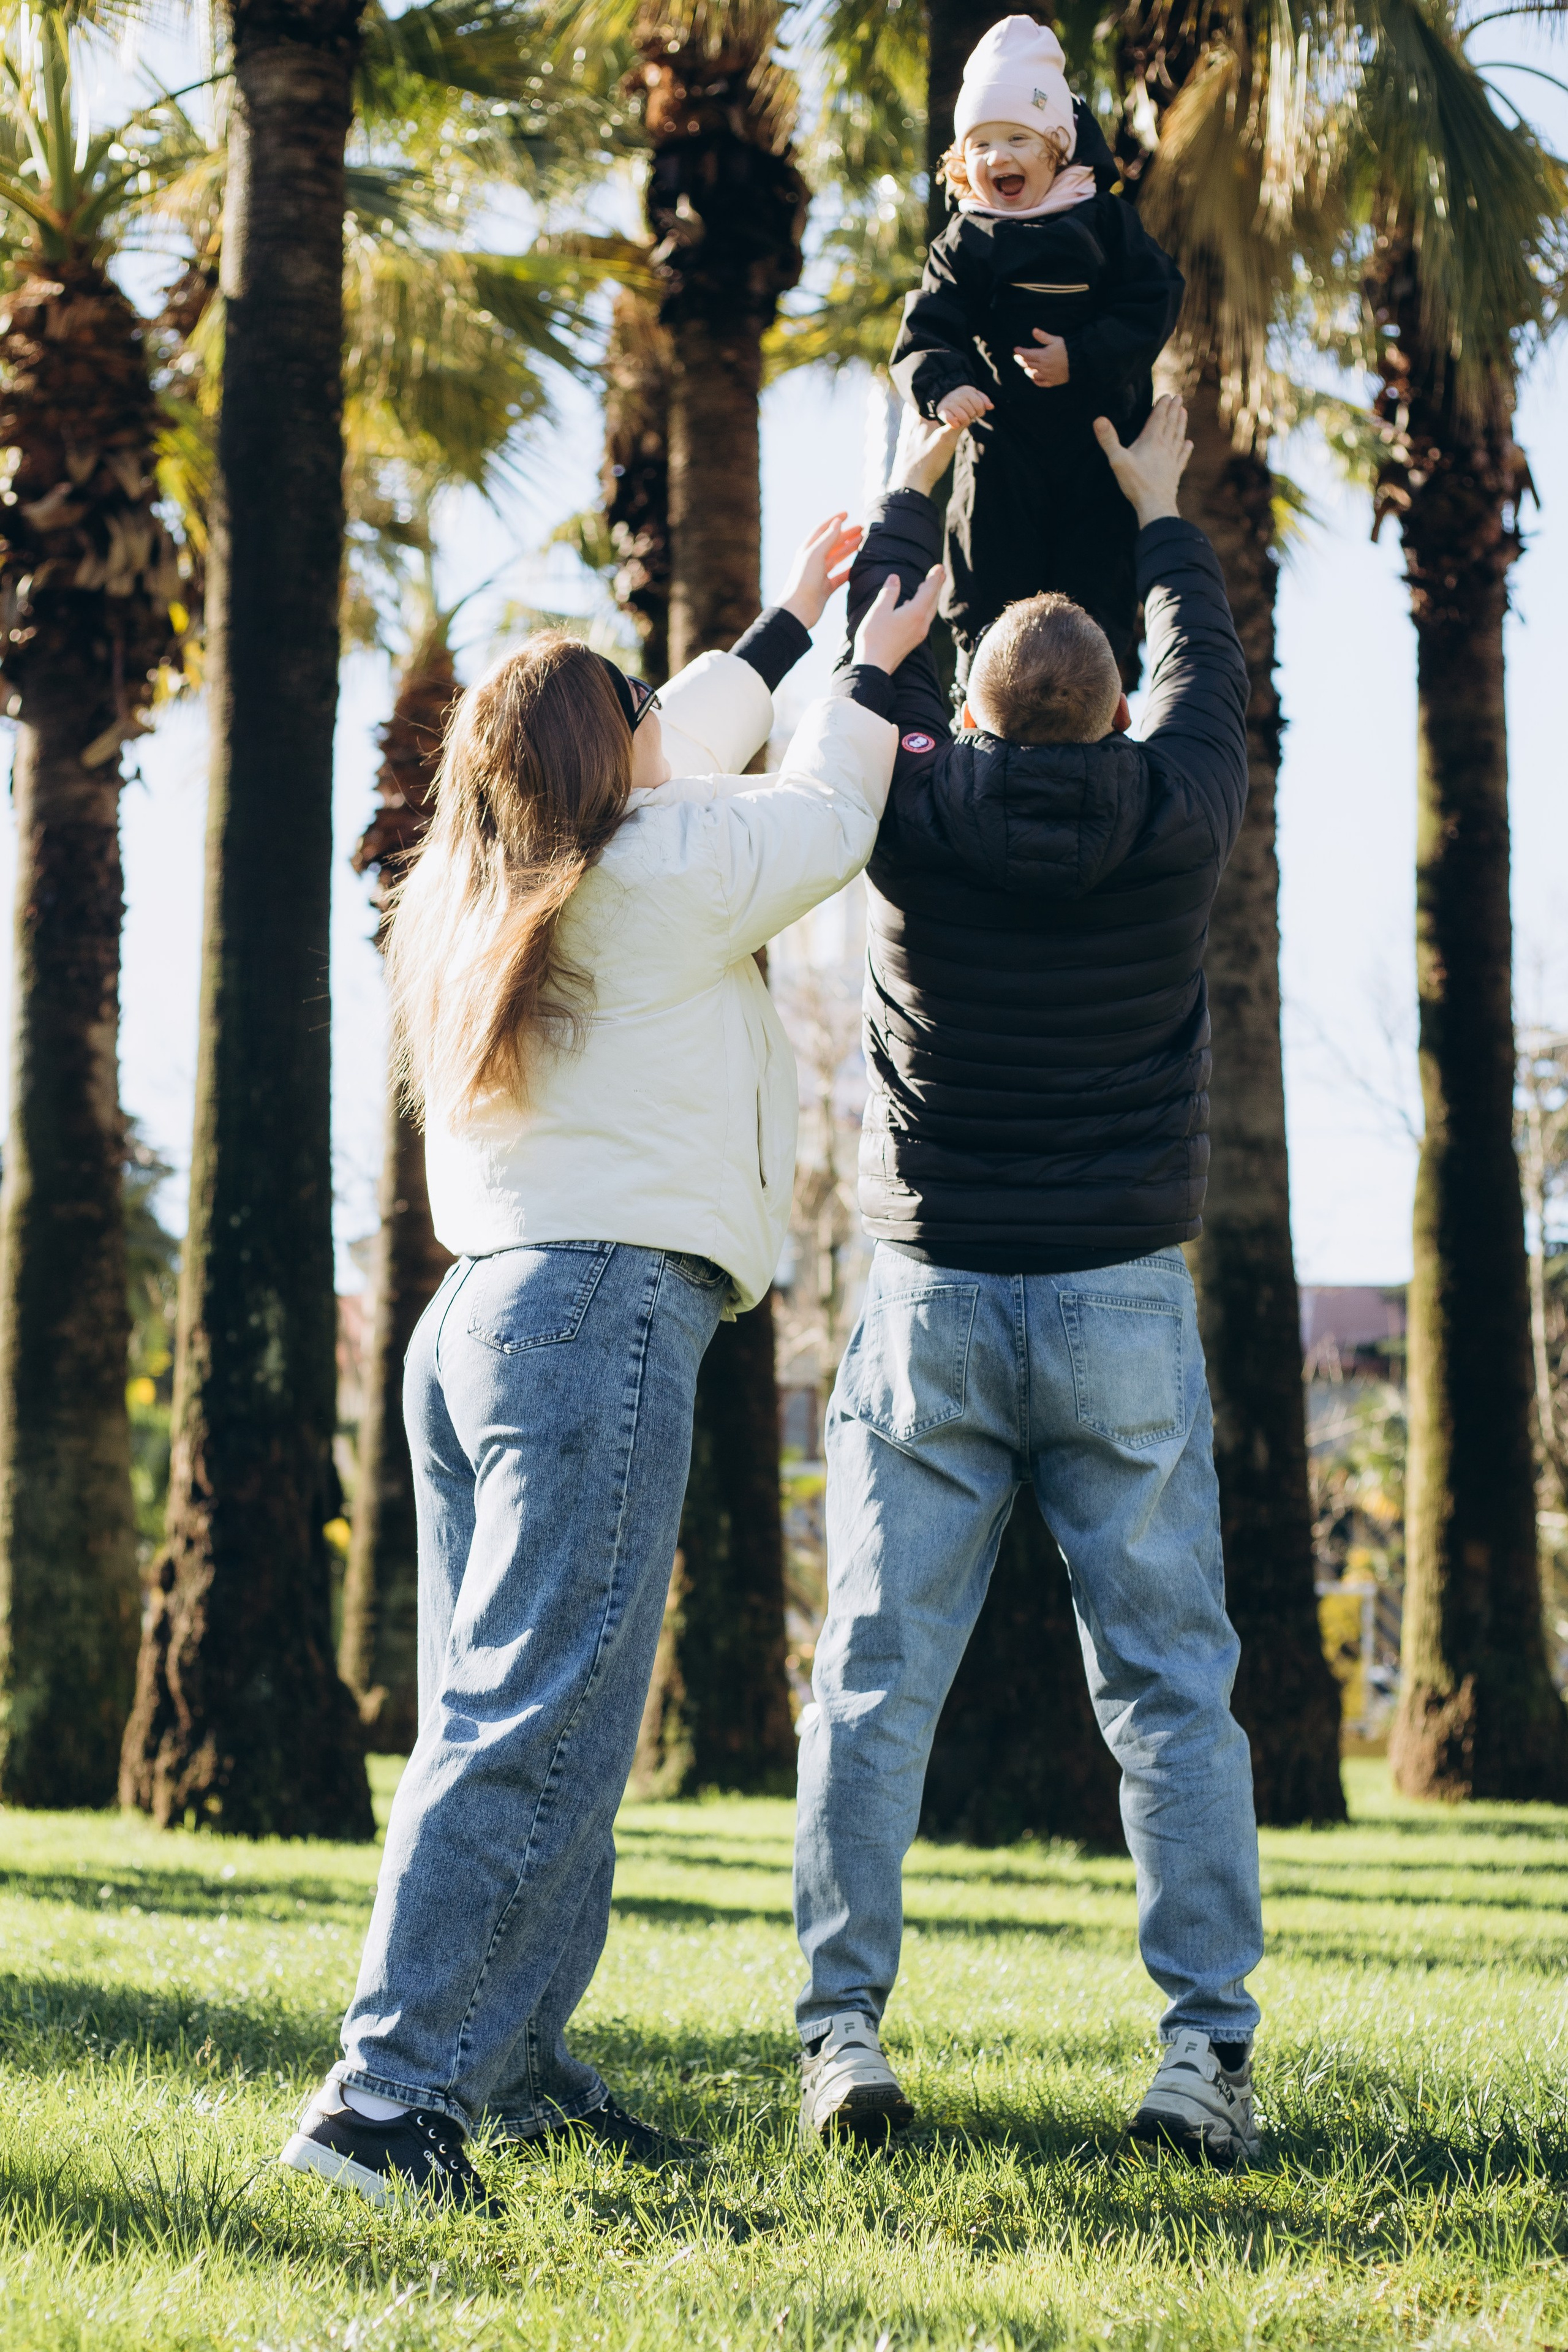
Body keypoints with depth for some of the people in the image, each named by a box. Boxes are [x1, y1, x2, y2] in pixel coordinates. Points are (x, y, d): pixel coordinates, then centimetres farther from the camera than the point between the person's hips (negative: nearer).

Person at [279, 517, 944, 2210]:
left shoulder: (478, 893, 17)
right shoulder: (664, 870, -5)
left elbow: (670, 769, 33)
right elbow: (824, 823, 14)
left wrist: (782, 630, 44)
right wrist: (866, 674, 31)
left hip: (478, 1313, 9)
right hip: (609, 1314, -9)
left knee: (498, 1713, 11)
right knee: (536, 1729, -12)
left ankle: (513, 2062, 16)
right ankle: (389, 2094, -16)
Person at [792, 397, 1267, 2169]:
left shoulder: (913, 818, -5)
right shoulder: (1170, 824, -5)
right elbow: (1209, 675, 17)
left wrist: (911, 485, 30)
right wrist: (1157, 509, 33)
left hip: (929, 1306, 0)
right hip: (1124, 1305, 0)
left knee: (876, 1677, 3)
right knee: (1170, 1684, 3)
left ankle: (843, 2029, 0)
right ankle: (1208, 2046, -1)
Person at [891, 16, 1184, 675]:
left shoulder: (1104, 220, 1)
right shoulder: (964, 246, 0)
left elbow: (1153, 303, -5)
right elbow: (924, 336, -8)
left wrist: (1081, 358, -18)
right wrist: (944, 386, -31)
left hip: (1102, 436, 0)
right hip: (1002, 449, 0)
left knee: (1098, 591, 5)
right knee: (991, 593, 2)